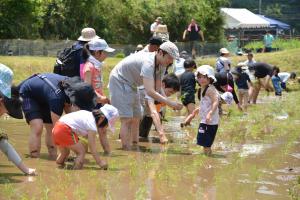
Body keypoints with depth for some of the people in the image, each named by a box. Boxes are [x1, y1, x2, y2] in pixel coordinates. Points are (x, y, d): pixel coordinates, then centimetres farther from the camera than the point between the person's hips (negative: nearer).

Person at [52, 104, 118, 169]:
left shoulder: (89, 114, 16)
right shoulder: (92, 126, -9)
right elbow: (92, 148, -8)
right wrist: (100, 162, -2)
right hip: (65, 130, -10)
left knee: (65, 153, 27)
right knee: (81, 152, 0)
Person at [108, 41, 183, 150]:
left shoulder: (161, 64, -5)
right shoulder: (148, 63, -34)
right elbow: (150, 91, -41)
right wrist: (170, 103, -43)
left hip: (130, 84, 10)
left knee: (136, 118, 9)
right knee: (127, 119, -14)